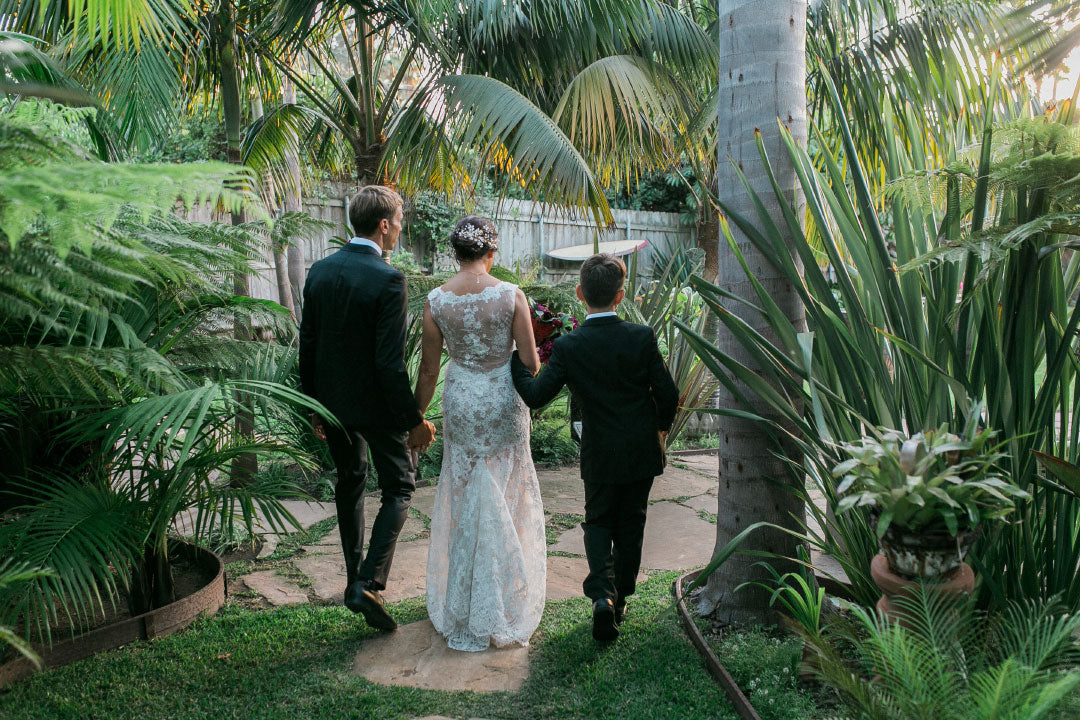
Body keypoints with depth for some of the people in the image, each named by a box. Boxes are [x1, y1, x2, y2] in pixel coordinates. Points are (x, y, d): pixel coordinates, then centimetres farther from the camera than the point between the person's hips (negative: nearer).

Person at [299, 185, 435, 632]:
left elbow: (307, 345, 5)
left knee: (349, 483, 22)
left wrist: (314, 405, 15)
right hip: (375, 404, -6)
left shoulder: (320, 271, 0)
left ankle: (355, 578, 32)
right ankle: (369, 583, -1)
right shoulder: (388, 280, -20)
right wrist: (414, 420, -15)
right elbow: (390, 362, -23)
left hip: (332, 399, 6)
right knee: (399, 487, 10)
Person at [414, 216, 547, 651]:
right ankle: (507, 603, 25)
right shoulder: (511, 295, -13)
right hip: (504, 402, -2)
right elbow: (530, 362, -10)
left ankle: (462, 609, 27)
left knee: (465, 500, 16)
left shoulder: (436, 301, -7)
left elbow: (428, 369, -2)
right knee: (507, 499, 14)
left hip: (461, 403, 2)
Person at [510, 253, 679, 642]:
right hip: (642, 450, 1)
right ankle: (620, 598, 27)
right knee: (630, 524, 17)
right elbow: (667, 393, -7)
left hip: (600, 454, -1)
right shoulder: (642, 337, -12)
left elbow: (536, 395, -15)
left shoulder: (568, 347, -15)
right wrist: (661, 427, 12)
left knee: (598, 523, 14)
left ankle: (603, 595, -6)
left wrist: (516, 361, 1)